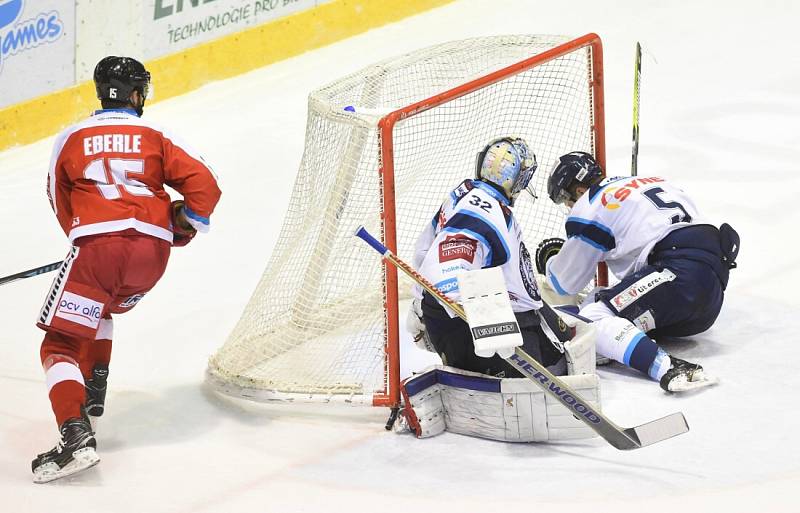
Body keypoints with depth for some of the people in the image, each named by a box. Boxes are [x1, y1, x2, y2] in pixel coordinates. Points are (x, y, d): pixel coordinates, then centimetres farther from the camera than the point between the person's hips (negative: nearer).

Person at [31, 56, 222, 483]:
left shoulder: (71, 139, 15)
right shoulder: (156, 137, 14)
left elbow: (61, 201, 26)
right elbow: (203, 183, 4)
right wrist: (183, 227, 18)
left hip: (97, 244, -3)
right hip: (152, 250, 3)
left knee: (61, 342, -4)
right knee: (100, 311, 34)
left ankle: (76, 435, -24)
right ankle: (93, 391, 32)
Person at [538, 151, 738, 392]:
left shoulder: (590, 207, 6)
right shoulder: (652, 181, 28)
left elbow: (566, 282, 13)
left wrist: (549, 263, 36)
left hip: (681, 273, -8)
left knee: (592, 319, -15)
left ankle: (667, 368, -37)